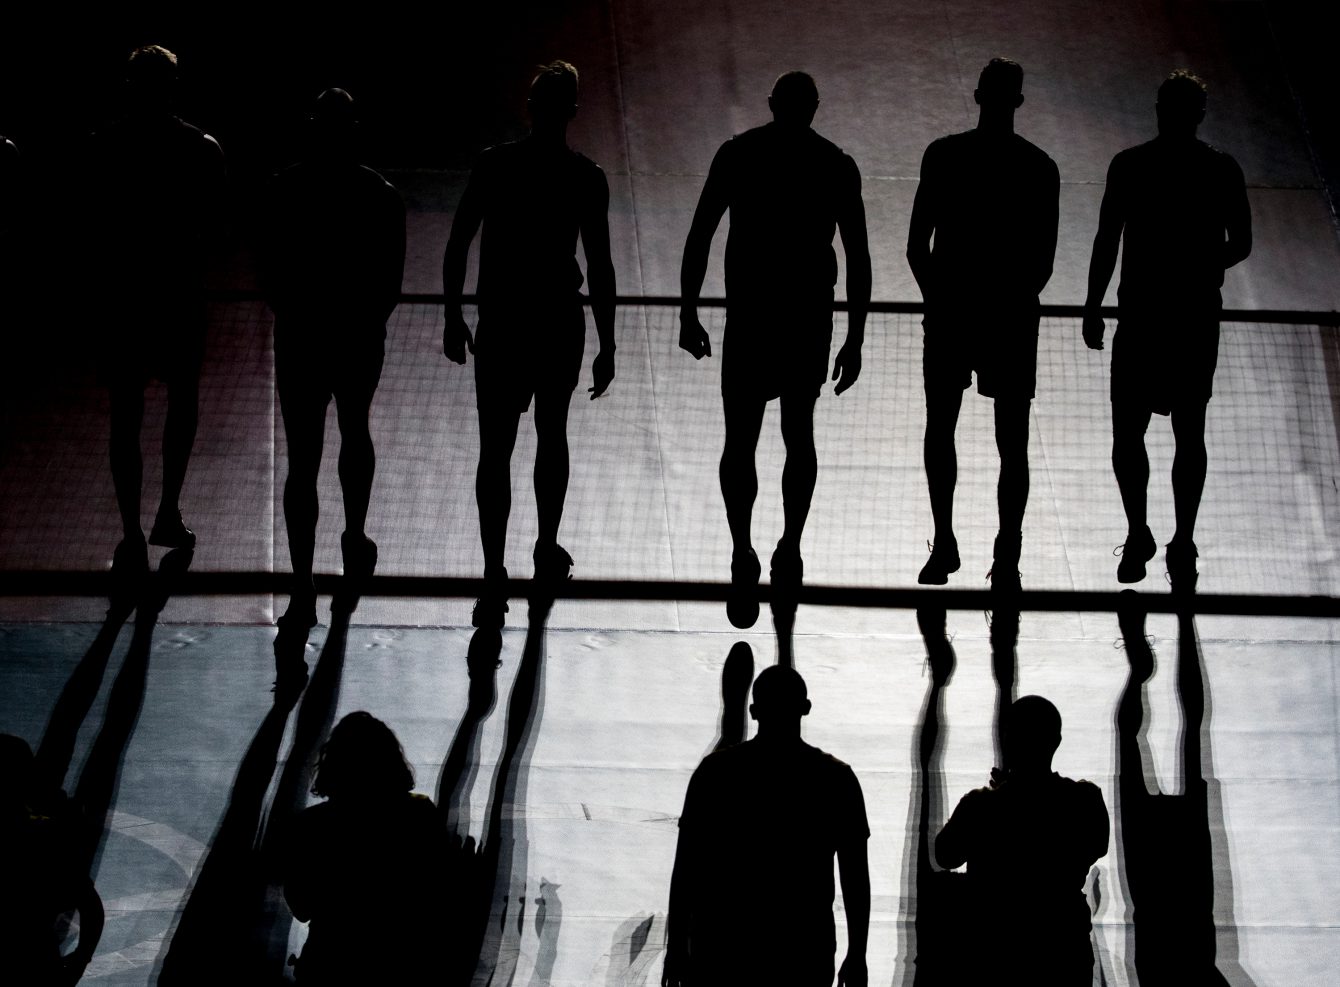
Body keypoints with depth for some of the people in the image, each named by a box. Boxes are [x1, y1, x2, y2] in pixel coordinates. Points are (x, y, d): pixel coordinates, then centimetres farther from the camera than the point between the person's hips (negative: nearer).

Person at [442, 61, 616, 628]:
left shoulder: (493, 165, -3)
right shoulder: (585, 178, -7)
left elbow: (457, 246, -2)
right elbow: (600, 267, -7)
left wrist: (453, 318, 9)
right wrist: (607, 346, -1)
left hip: (499, 325, 0)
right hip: (560, 325, 0)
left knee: (495, 450, 0)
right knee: (552, 436, 21)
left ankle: (494, 577, -11)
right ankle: (547, 554, 34)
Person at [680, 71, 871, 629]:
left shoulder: (737, 154, 1)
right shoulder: (836, 165, 3)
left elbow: (698, 239, -2)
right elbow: (858, 258, 1)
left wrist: (689, 315, 5)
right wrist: (855, 339, 6)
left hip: (748, 317, -1)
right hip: (810, 323, 2)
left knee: (740, 441, 1)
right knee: (799, 435, 19)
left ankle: (742, 552, -17)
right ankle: (789, 554, 26)